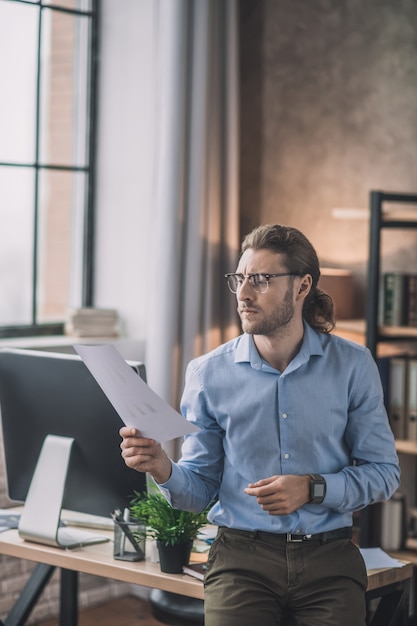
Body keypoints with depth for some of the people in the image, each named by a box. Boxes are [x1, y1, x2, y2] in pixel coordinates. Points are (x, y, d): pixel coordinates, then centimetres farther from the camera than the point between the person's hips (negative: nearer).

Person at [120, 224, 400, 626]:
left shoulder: (352, 366, 2)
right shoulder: (209, 373, 3)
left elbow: (383, 471, 3)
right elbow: (201, 486, 6)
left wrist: (313, 488, -12)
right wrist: (163, 470, -16)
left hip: (328, 561, 0)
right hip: (242, 558, 0)